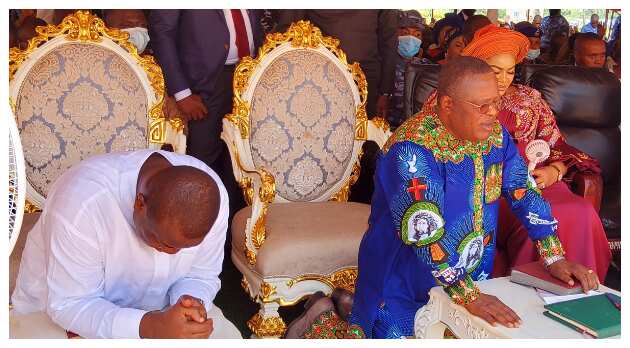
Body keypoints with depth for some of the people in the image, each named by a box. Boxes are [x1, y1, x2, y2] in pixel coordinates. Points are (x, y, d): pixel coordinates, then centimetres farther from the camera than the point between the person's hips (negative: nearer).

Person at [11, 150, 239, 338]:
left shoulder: (212, 195, -23)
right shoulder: (83, 204, -35)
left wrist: (192, 302, -32)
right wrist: (149, 327, -41)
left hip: (154, 309, 3)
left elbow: (202, 276, -9)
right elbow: (69, 306, -27)